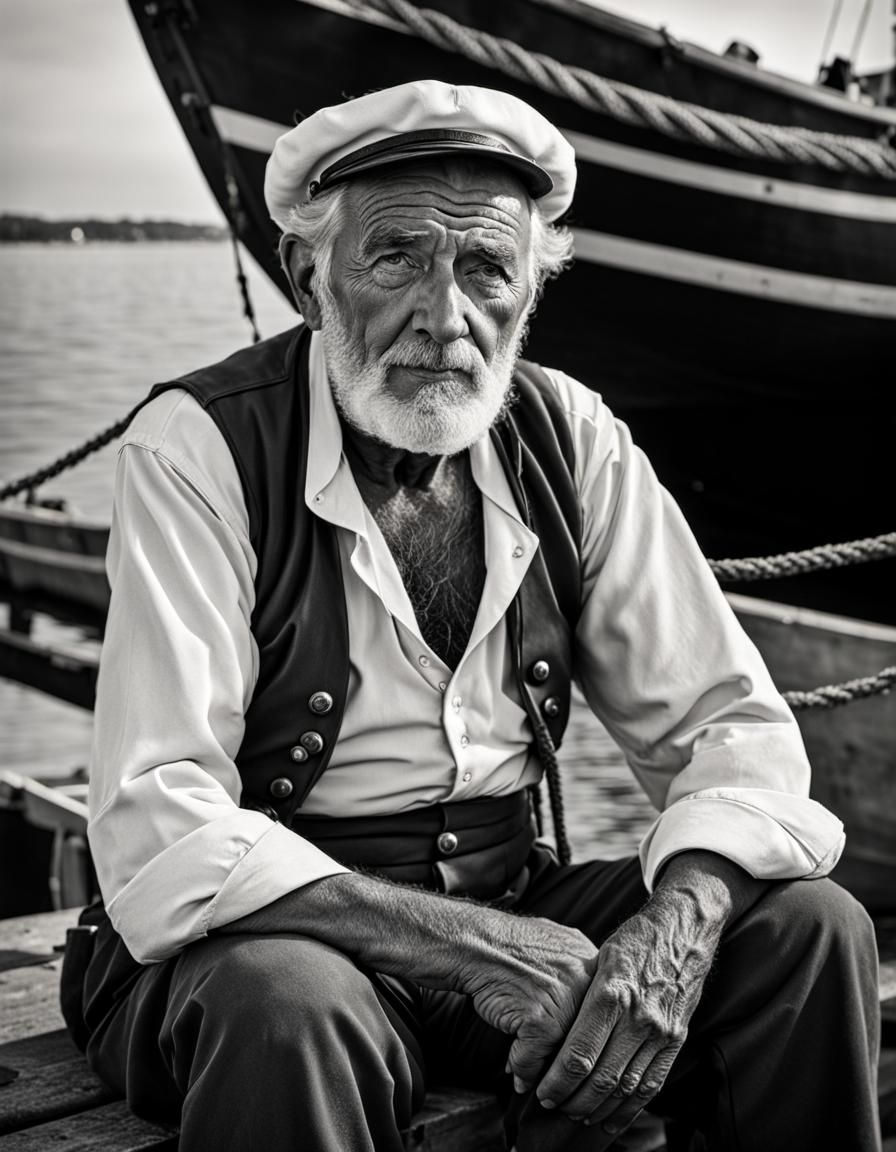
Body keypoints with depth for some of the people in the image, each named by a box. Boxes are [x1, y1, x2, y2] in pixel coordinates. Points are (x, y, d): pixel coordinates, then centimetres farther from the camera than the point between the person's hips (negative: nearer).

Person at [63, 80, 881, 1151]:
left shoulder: (572, 439, -1)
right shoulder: (198, 449, -15)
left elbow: (731, 724, 0)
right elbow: (160, 842, -23)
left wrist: (675, 927, -21)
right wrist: (477, 946, -30)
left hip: (509, 909, 5)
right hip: (275, 929, -4)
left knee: (811, 930, -12)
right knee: (293, 1007, -36)